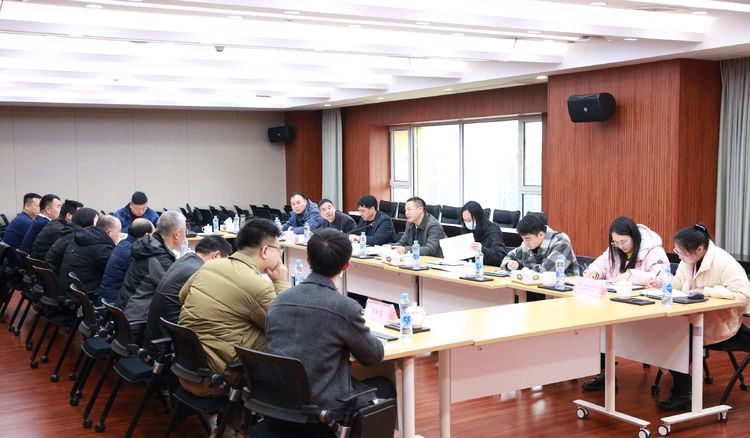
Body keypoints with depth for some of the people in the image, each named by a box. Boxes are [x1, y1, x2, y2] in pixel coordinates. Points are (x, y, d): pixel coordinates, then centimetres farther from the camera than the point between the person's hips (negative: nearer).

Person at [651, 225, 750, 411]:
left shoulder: (723, 263, -24)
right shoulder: (689, 258, 0)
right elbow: (680, 281, 11)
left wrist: (705, 291, -30)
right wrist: (664, 282, -12)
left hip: (720, 324, -8)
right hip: (698, 316, 8)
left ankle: (682, 396, -8)